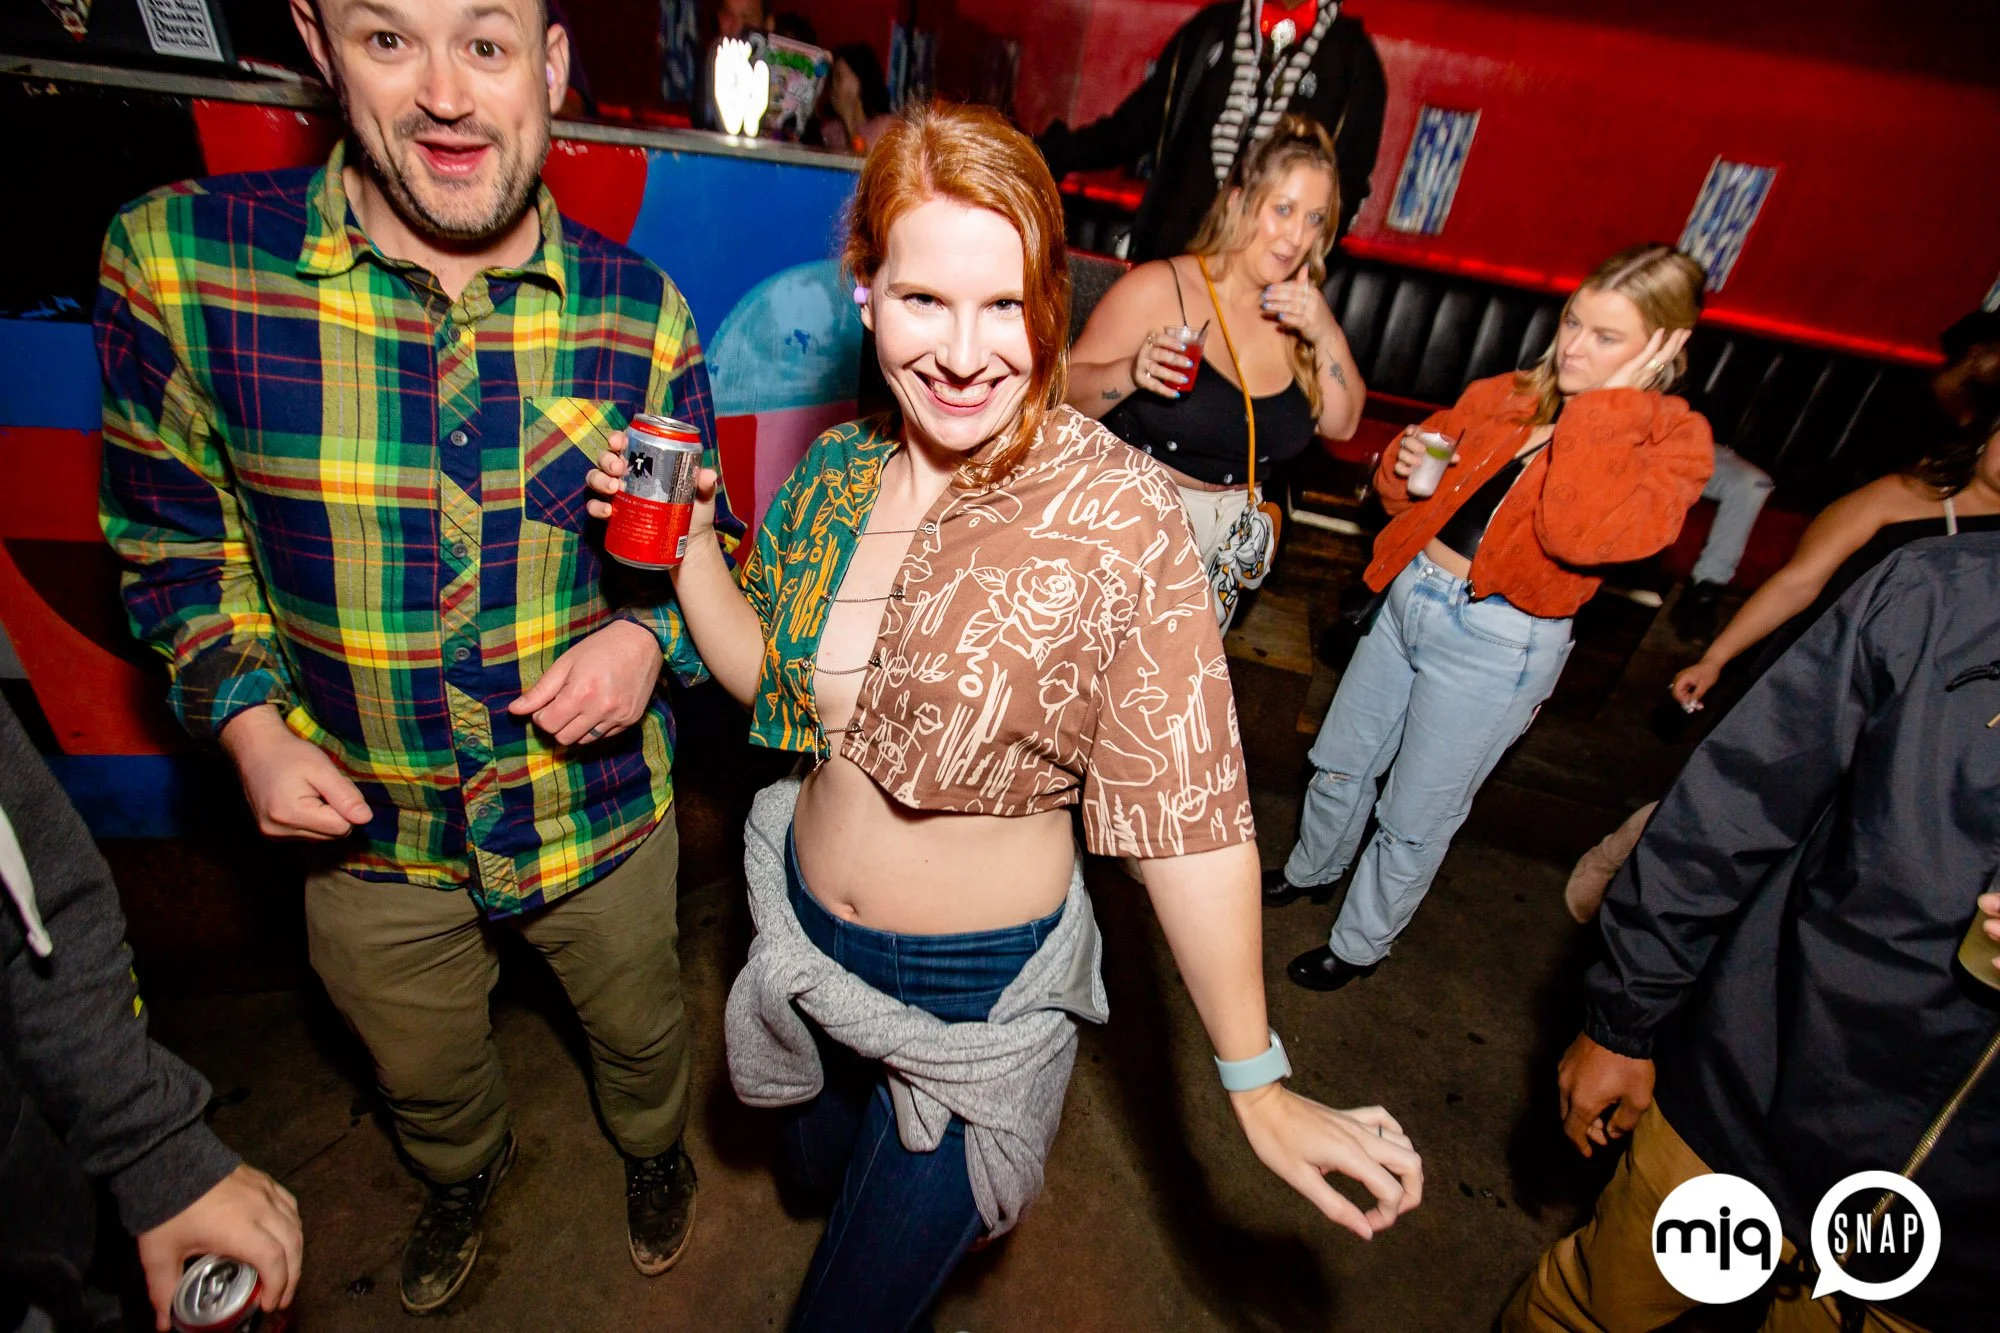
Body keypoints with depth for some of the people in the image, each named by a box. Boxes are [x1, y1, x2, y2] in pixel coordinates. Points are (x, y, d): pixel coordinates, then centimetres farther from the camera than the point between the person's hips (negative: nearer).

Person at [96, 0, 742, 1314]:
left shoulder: (642, 311, -14)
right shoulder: (174, 260, -15)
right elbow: (176, 539, -1)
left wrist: (651, 633, -20)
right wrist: (248, 718, -13)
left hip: (604, 808, 0)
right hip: (368, 821, 1)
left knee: (640, 1027, 27)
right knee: (423, 1075, 31)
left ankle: (655, 1148, 64)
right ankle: (466, 1173, 68)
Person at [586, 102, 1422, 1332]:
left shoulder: (1118, 511, -26)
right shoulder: (837, 472, -9)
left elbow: (1185, 809, -22)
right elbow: (772, 676, 4)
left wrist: (1260, 1087, -17)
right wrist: (686, 542, -10)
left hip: (977, 991, -5)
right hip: (809, 931, 6)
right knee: (823, 1171, 36)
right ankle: (921, 1224, 72)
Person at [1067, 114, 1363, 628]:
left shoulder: (1296, 313, 4)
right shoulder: (1158, 287, -13)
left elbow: (1341, 425, 5)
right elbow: (1068, 393, -12)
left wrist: (1327, 335, -9)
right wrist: (1131, 373, -31)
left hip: (1227, 544, 5)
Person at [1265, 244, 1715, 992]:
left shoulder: (1673, 439, -10)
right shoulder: (1508, 395, 3)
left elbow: (1580, 534, -30)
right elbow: (1403, 490, 13)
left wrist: (1605, 402, -22)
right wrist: (1405, 465, -10)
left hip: (1494, 643, -5)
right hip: (1407, 596, 6)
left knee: (1415, 819, 9)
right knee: (1342, 761, 20)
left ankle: (1360, 947, 32)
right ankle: (1312, 871, 48)